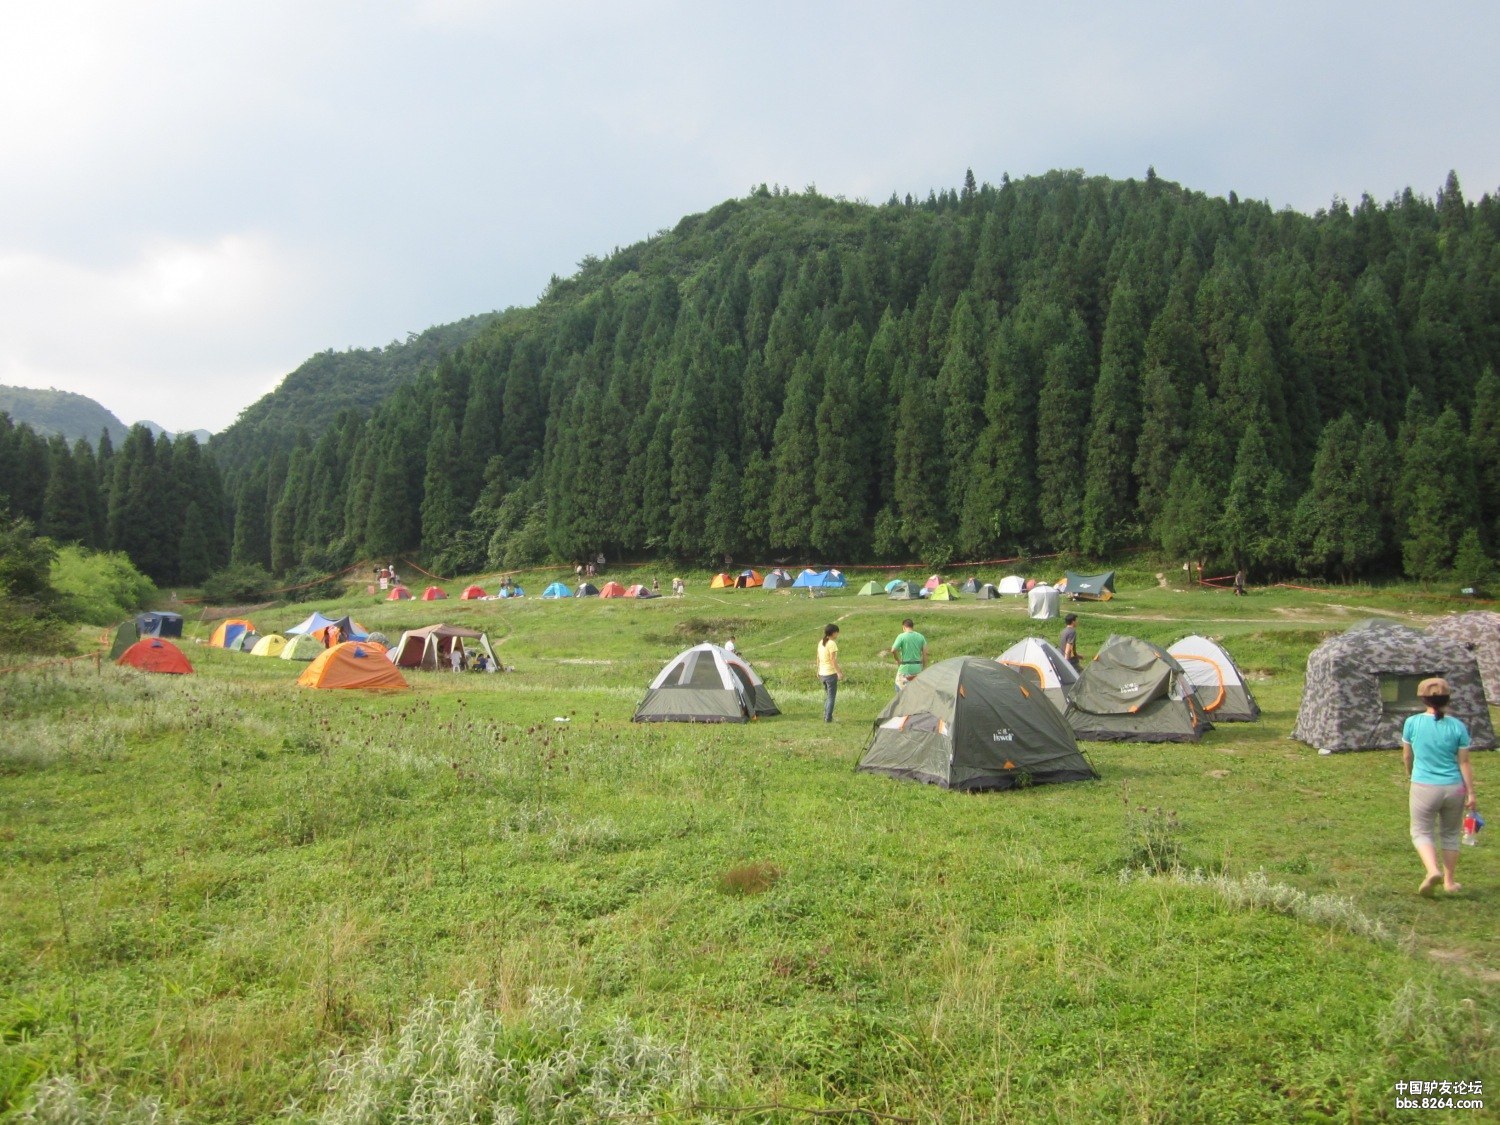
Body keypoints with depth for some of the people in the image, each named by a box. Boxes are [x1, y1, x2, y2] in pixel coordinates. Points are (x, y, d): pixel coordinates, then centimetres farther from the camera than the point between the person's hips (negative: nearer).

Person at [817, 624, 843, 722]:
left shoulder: (821, 643, 8)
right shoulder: (832, 643, -16)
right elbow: (833, 660, -20)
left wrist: (818, 670, 23)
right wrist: (839, 672, -19)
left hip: (822, 673, 8)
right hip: (831, 673, -8)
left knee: (827, 695, 19)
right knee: (831, 696, 1)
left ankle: (825, 717, 22)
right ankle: (828, 718, 2)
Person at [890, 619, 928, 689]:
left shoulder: (901, 636, -8)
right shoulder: (921, 637, 4)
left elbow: (893, 650, -18)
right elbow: (925, 653, 3)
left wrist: (898, 660, -2)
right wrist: (924, 667, 11)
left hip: (905, 668, -4)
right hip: (917, 667, 4)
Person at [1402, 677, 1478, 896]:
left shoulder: (1413, 723, -7)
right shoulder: (1458, 726, -6)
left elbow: (1406, 757, 5)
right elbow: (1464, 763, -3)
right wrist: (1471, 793, 4)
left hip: (1424, 788, -2)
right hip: (1454, 788, 2)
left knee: (1421, 833, 10)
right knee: (1450, 834, 19)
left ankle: (1433, 870, -15)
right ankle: (1449, 881, 24)